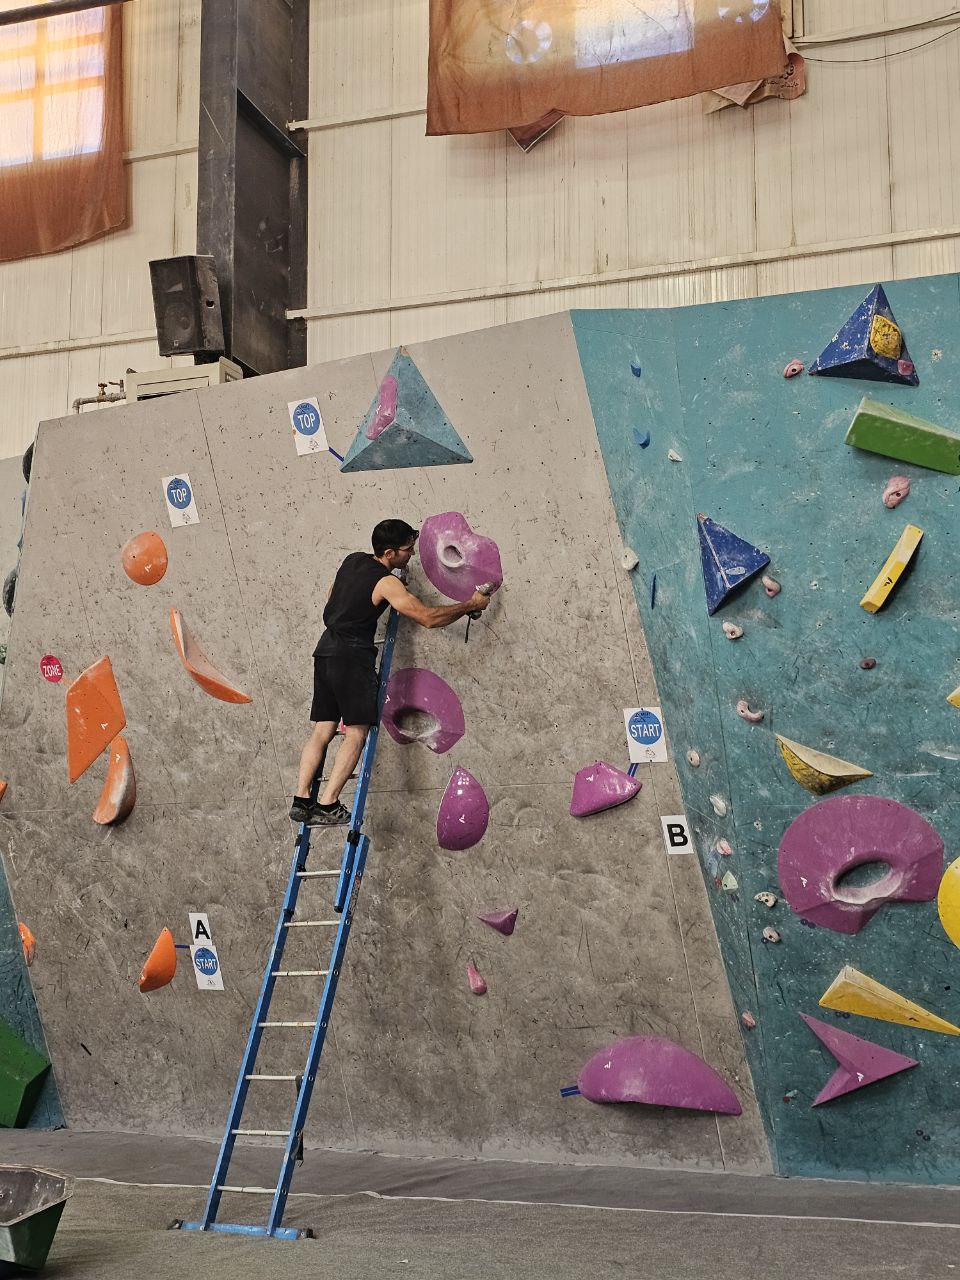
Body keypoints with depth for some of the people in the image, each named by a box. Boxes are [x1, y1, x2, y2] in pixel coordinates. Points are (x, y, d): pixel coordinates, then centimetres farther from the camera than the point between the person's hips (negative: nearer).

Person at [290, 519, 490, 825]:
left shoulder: (353, 559, 14)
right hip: (353, 655, -8)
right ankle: (327, 805, -15)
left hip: (326, 649, 8)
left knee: (322, 730, 7)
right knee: (356, 732, -6)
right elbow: (428, 617, -13)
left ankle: (301, 800, 0)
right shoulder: (386, 583, -10)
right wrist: (471, 605, -2)